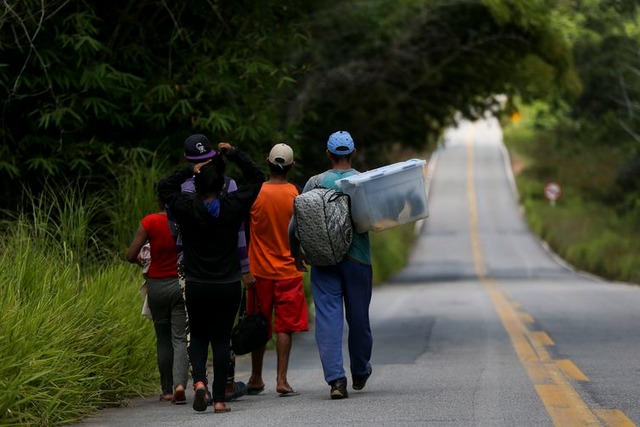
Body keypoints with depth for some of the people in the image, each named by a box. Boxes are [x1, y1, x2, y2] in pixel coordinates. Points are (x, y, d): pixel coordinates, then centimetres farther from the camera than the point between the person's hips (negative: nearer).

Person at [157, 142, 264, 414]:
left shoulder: (187, 209, -8)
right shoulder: (232, 207, -7)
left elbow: (164, 186, 10)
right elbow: (256, 178, 6)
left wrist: (189, 170, 3)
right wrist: (234, 154, 3)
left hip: (196, 286, 0)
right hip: (228, 286, 0)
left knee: (198, 337, 16)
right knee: (221, 339, 5)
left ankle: (199, 379, -8)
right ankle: (219, 398, 2)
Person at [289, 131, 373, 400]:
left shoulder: (316, 183, -1)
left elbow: (295, 224, -1)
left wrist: (296, 254, 13)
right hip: (357, 258, 0)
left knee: (327, 317, -2)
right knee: (358, 317, 14)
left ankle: (336, 378, -14)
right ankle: (360, 373, 31)